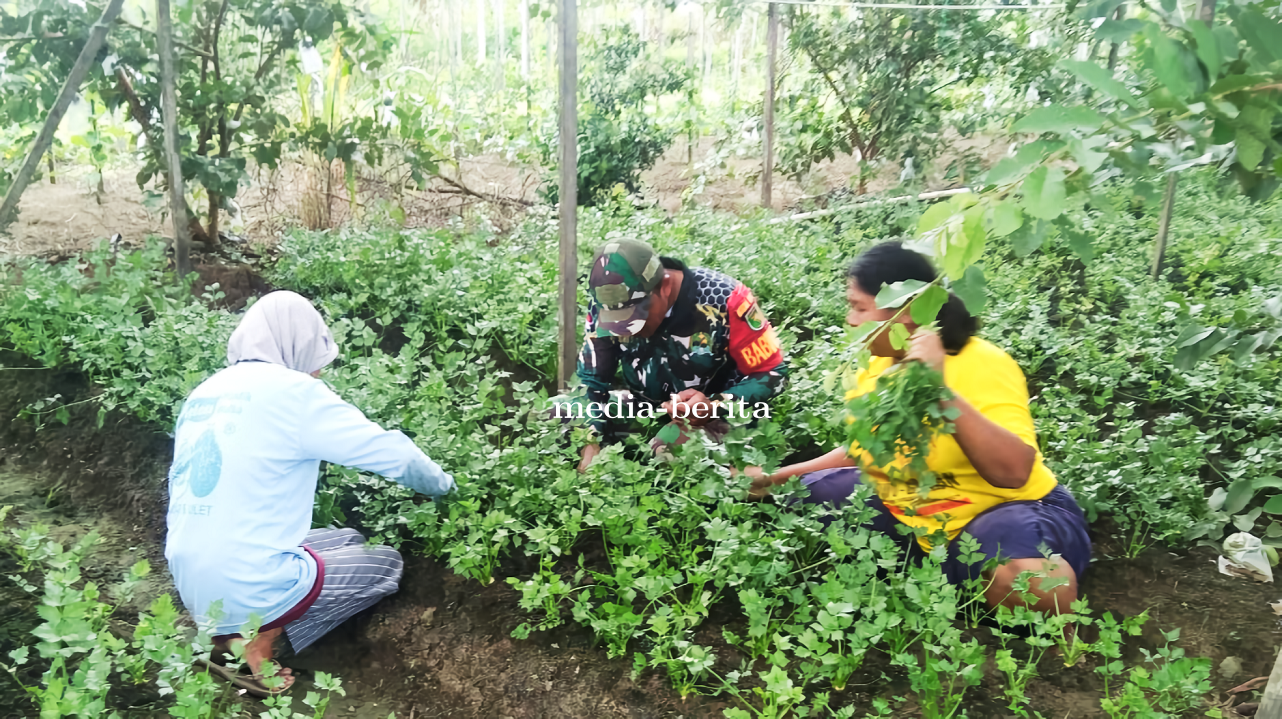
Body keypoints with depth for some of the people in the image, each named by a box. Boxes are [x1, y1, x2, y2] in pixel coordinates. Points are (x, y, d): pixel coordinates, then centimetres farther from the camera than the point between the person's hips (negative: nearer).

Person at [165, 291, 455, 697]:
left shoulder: (204, 393, 9)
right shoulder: (291, 390, -13)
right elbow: (392, 453, -9)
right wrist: (443, 486, 11)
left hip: (196, 592, 8)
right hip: (250, 591, -8)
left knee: (350, 541, 23)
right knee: (386, 562, 12)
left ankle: (227, 632, 8)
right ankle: (257, 640, -2)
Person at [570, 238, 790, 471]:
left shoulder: (723, 299, -25)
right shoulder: (607, 301, -14)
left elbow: (772, 373, -16)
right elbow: (591, 377, -2)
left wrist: (716, 406, -33)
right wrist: (591, 443, -15)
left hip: (716, 418, -4)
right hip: (642, 412, 5)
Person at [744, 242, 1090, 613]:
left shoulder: (983, 365, -21)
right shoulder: (876, 364, 0)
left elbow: (1014, 472, -35)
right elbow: (862, 451, 16)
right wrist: (778, 476, 9)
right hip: (906, 516, 7)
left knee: (1025, 576, -38)